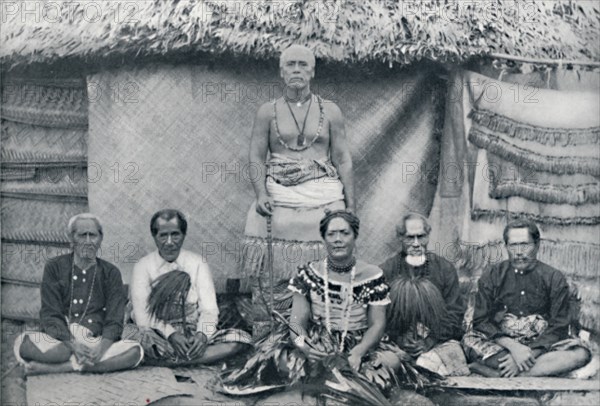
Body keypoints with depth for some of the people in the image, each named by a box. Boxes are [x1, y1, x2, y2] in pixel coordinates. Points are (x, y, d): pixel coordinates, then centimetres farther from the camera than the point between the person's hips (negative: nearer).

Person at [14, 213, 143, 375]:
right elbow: (50, 315, -2)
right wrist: (73, 345, -20)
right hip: (58, 341, -1)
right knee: (23, 342, -31)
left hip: (96, 342, 2)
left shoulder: (111, 273, 11)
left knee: (135, 351, -28)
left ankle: (57, 367, -28)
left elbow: (114, 321, 1)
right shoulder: (54, 267, 8)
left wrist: (101, 348, -21)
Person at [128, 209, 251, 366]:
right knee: (139, 336, -37)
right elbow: (142, 315, -7)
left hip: (193, 334, 3)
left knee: (239, 338, -25)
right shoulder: (143, 267, 2)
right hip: (158, 334, -3)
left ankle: (167, 361, -26)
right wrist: (171, 334, -23)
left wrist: (202, 334, -22)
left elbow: (209, 310, -1)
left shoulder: (198, 263, 6)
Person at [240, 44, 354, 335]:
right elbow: (256, 157, 5)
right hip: (278, 199, 0)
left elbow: (343, 160, 8)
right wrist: (261, 194, -12)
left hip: (324, 198, 0)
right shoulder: (268, 112, 8)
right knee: (273, 272, -4)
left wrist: (351, 207, 2)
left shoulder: (330, 111, 9)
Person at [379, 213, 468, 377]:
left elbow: (455, 313, 6)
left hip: (439, 342, 1)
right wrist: (403, 343, -12)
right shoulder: (385, 271, 7)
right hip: (398, 345, -1)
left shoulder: (445, 269, 11)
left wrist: (430, 342, -8)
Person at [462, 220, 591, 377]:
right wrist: (513, 347, -19)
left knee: (581, 353, -28)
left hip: (539, 346, 1)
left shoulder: (554, 279, 2)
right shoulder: (491, 277, 4)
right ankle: (543, 368, -26)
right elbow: (481, 321, -3)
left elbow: (558, 328, -2)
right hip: (501, 345, -1)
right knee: (470, 340, -29)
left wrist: (529, 353, -18)